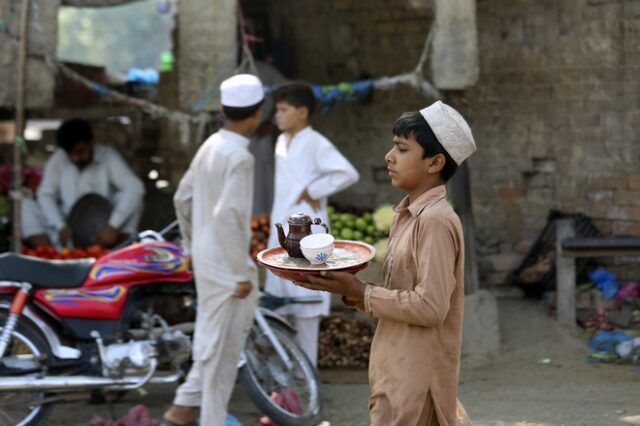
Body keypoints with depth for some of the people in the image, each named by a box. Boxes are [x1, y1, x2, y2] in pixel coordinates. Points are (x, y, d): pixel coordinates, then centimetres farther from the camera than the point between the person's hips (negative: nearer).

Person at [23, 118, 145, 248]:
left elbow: (135, 188, -22)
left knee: (129, 199, -26)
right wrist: (61, 226, -24)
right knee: (25, 205, -19)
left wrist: (113, 226, -31)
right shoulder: (58, 159, -2)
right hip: (68, 231, 2)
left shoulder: (108, 157, -8)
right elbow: (45, 195, -7)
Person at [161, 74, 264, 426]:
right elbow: (228, 217, -27)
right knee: (223, 347, 1)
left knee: (214, 340, 19)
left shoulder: (210, 147, 7)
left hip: (206, 260, 9)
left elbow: (183, 198, 16)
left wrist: (192, 247, 26)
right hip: (227, 266, -9)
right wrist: (241, 274, -22)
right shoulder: (238, 157, -20)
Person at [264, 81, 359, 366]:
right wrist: (273, 229, 15)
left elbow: (348, 174, -25)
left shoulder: (316, 144, -13)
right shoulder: (282, 142, 13)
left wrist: (312, 191, -17)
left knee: (305, 304, -2)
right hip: (281, 233, 8)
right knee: (278, 299, 12)